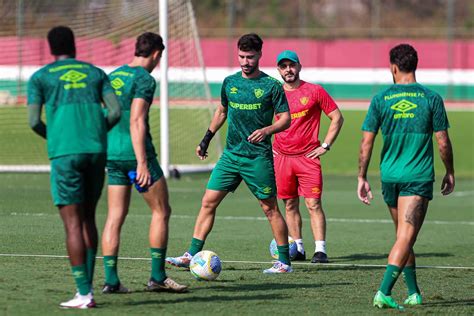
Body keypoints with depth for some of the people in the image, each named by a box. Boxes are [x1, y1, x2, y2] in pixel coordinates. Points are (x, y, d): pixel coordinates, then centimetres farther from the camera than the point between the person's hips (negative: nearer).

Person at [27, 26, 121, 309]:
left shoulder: (41, 78, 7)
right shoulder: (95, 73, 16)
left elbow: (34, 121, -1)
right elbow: (116, 112, 5)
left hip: (65, 153, -3)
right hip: (97, 151, 3)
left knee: (73, 223, -3)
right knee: (88, 219, 16)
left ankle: (84, 293, -8)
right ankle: (87, 286, 12)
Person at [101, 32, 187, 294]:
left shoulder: (113, 76, 14)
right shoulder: (144, 79, -10)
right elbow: (137, 122, -18)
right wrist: (142, 163, -20)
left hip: (112, 154, 7)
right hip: (136, 154, -7)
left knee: (115, 216, 6)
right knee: (161, 211, 5)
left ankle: (110, 280, 1)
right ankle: (157, 277, 4)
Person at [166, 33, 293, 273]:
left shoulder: (271, 86, -5)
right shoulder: (230, 82, 8)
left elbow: (285, 119, -3)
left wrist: (267, 130, -21)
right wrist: (206, 140, 20)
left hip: (258, 157, -5)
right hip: (231, 154, 5)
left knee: (269, 208, -1)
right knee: (208, 202, -1)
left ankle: (284, 262, 9)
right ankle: (192, 255, 1)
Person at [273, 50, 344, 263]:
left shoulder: (315, 91, -1)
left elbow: (337, 118, 4)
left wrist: (325, 146, -2)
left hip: (308, 156, -3)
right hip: (282, 156, 3)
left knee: (313, 203, -9)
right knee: (290, 205, 6)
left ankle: (320, 251, -11)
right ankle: (298, 249, 13)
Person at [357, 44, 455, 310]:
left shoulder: (381, 99, 1)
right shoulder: (431, 99, -3)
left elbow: (367, 143, 0)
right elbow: (443, 143, -2)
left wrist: (362, 178, 7)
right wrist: (450, 173, 12)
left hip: (389, 176, 3)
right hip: (419, 178, -3)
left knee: (403, 235, 18)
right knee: (406, 236, -8)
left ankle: (414, 293, 24)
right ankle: (384, 292, -23)